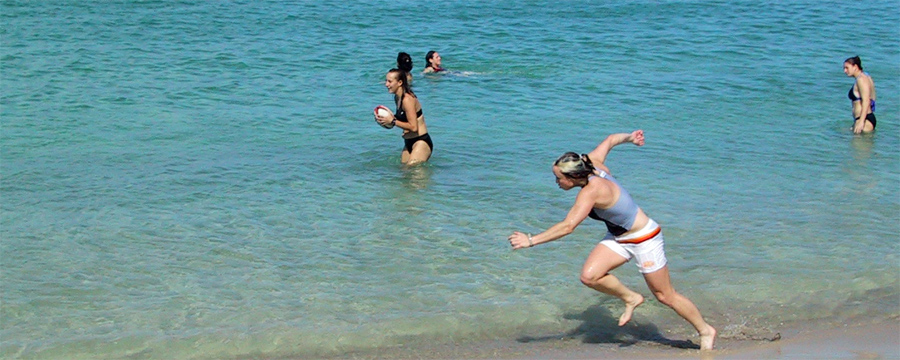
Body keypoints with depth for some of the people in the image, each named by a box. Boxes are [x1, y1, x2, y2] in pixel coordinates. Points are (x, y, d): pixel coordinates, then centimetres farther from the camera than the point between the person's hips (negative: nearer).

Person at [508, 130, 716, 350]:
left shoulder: (591, 192, -33)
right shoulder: (592, 163, -11)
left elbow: (568, 226, -39)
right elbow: (609, 140, 7)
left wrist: (531, 241, -36)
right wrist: (629, 137, 26)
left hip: (644, 239, -8)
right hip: (618, 239, 8)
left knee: (665, 296, 6)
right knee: (589, 276, -12)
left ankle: (706, 331, 26)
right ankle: (631, 299, 12)